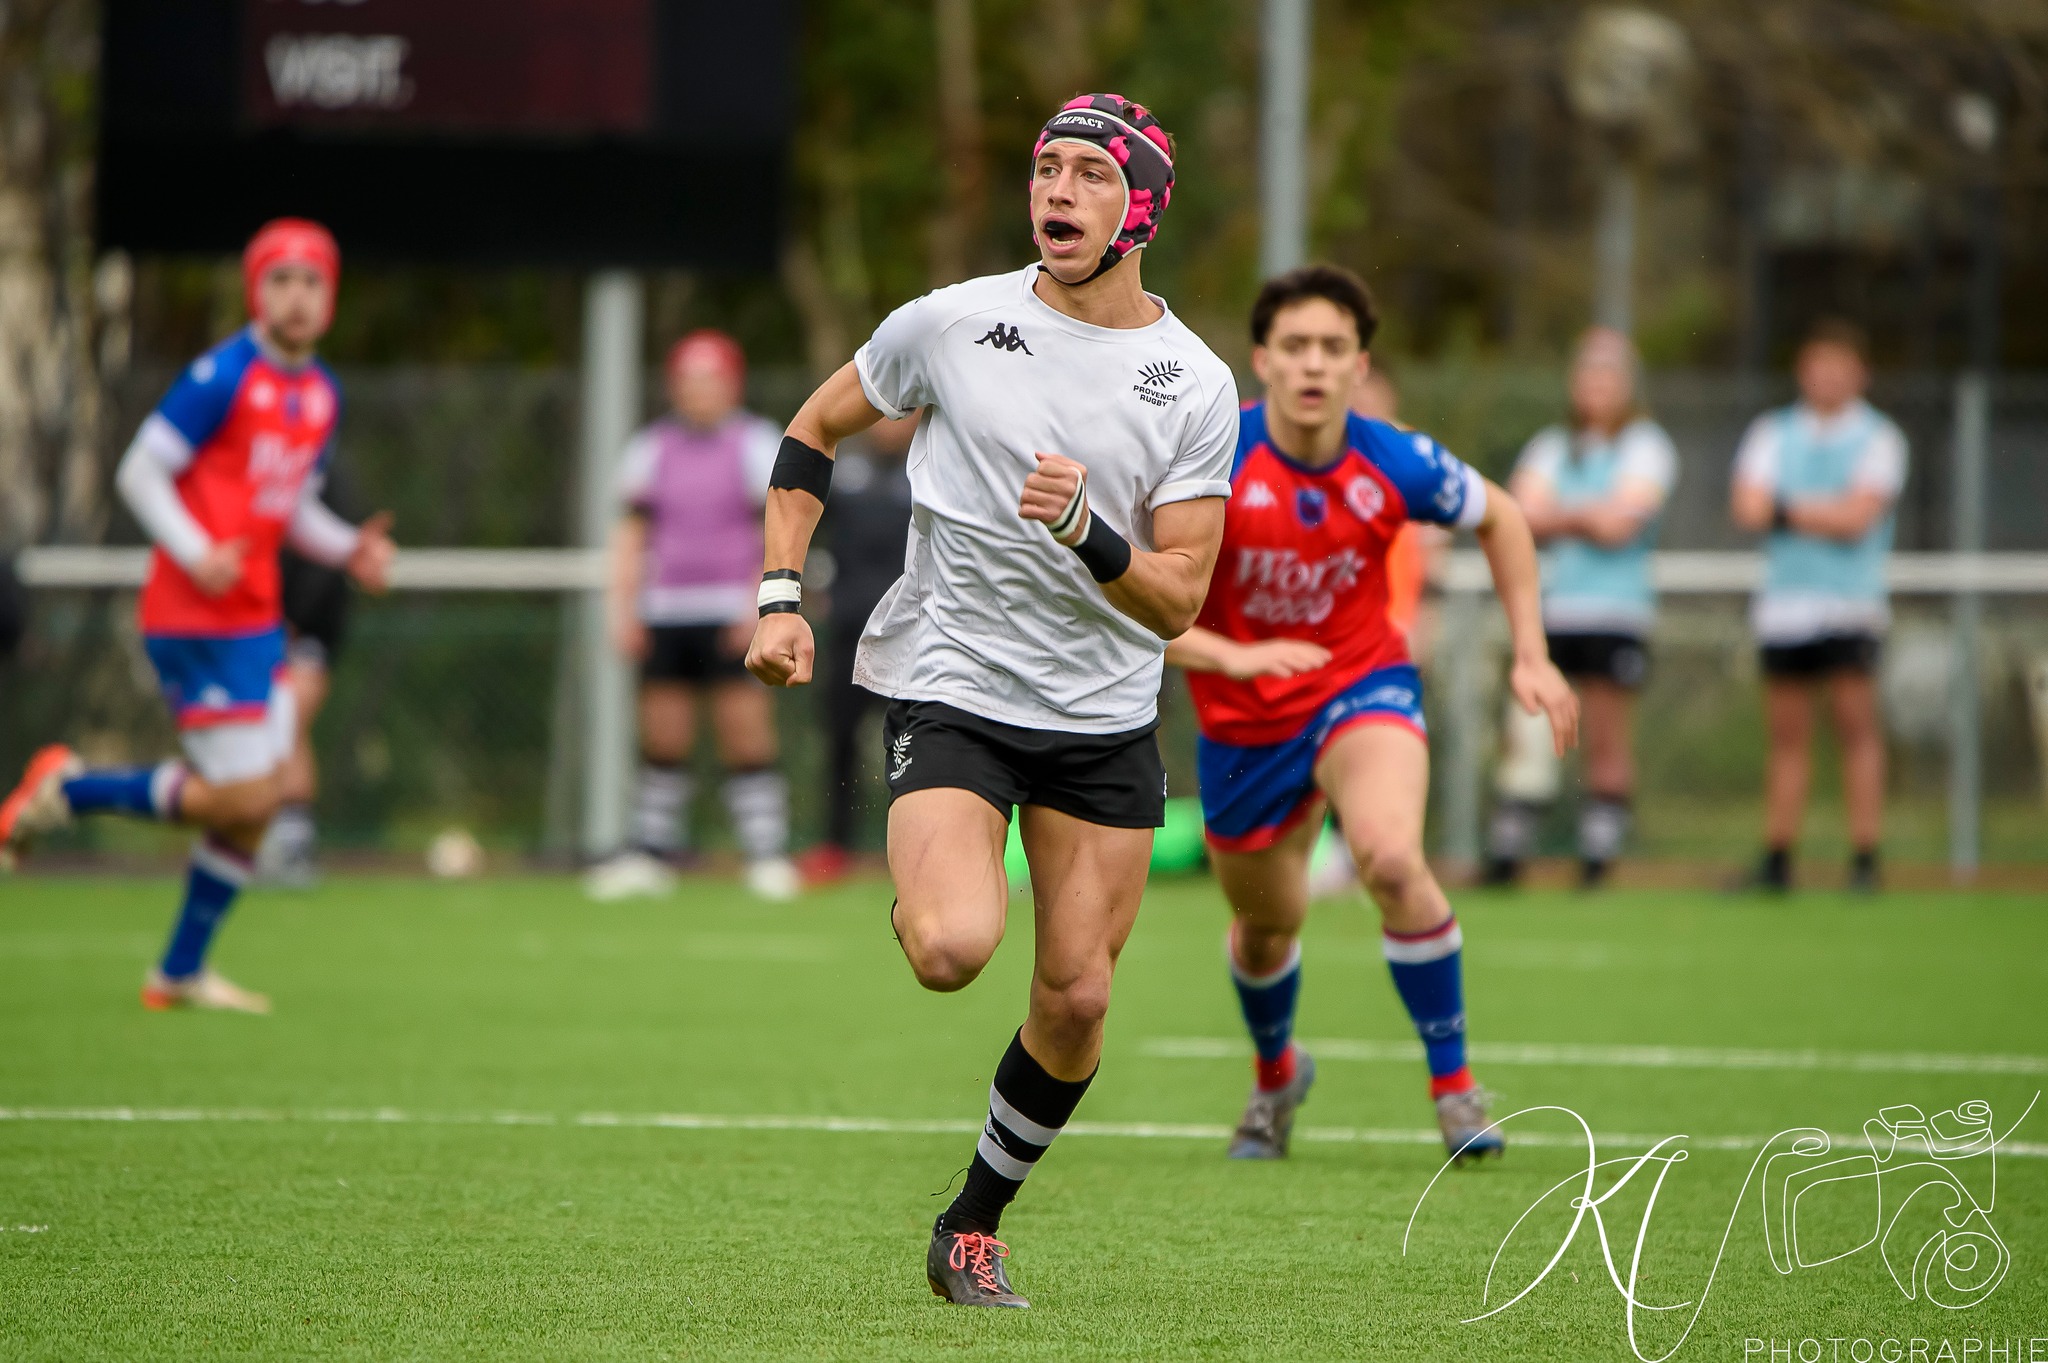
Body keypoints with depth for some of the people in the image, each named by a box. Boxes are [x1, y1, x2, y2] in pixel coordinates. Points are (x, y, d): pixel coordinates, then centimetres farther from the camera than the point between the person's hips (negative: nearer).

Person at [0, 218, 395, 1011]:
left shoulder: (321, 395, 12)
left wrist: (349, 550, 4)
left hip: (254, 617, 8)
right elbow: (138, 473, -11)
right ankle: (66, 790, 6)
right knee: (241, 798, -12)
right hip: (194, 619, -8)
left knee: (259, 804, 5)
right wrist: (196, 555, -24)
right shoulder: (223, 377, -13)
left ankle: (181, 973, 17)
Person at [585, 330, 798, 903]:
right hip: (664, 613, 4)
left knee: (747, 737, -9)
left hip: (735, 616, -4)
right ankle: (651, 854, 9)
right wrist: (623, 608, 6)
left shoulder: (758, 443, 2)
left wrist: (759, 607, -12)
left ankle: (768, 855, -6)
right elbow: (632, 533, 16)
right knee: (662, 741, 4)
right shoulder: (651, 448, 13)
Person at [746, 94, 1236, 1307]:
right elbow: (814, 434, 10)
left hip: (1108, 721, 2)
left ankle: (976, 1224, 24)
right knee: (955, 950, -25)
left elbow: (1177, 600, -7)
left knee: (1077, 1000, 2)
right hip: (950, 692, -2)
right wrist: (782, 599, 0)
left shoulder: (1196, 386, -4)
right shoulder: (952, 324, -5)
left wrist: (1084, 531, -26)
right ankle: (919, 898, 12)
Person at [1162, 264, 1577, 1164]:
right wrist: (1232, 655, -37)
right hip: (1244, 719, 1)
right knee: (1268, 923, 17)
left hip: (1362, 683, -1)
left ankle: (1454, 1083, -13)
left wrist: (1531, 656, 2)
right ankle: (1275, 1074, 52)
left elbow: (1499, 519, 6)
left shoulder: (1396, 464, -16)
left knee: (1392, 860, -30)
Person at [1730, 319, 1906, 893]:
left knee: (1858, 726, -9)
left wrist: (1786, 510, -3)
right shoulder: (1772, 432, 12)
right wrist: (1824, 513, -7)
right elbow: (1748, 508, -1)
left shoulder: (1879, 436, 2)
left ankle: (1865, 861, -7)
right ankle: (1776, 861, 9)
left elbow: (1858, 517, -10)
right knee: (1787, 736, 4)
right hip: (1783, 603, 3)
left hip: (1851, 603, -3)